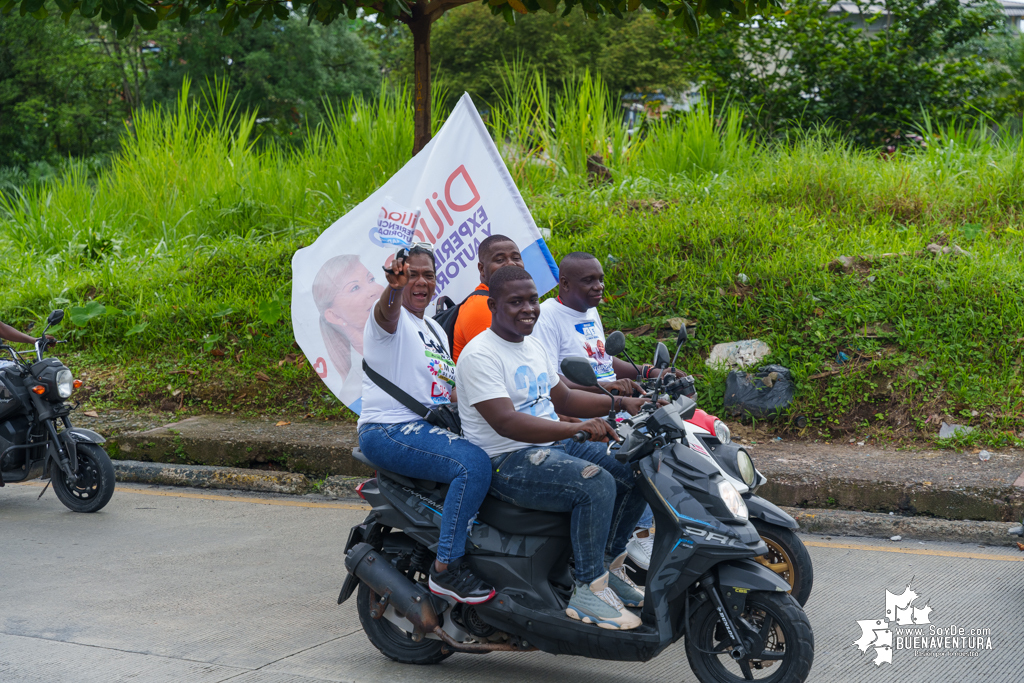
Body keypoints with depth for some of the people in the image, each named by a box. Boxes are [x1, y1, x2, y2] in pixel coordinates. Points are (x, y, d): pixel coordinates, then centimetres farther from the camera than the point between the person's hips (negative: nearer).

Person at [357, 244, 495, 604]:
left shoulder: (435, 330, 23)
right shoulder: (391, 316, -4)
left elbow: (450, 389, 29)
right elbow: (385, 311, -31)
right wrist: (393, 286, -53)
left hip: (429, 426, 9)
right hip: (388, 431, -9)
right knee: (473, 463, -29)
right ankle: (445, 569, -26)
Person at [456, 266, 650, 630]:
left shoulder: (533, 347, 15)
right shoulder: (479, 355, -16)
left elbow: (563, 398, 23)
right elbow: (506, 422, -27)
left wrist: (621, 403, 9)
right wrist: (577, 428, -37)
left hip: (552, 447, 9)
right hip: (506, 462, -9)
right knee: (596, 483, -30)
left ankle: (608, 565, 14)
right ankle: (587, 591, -20)